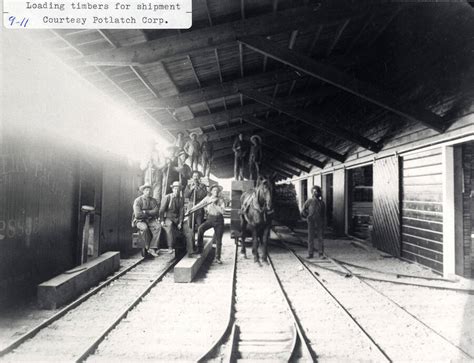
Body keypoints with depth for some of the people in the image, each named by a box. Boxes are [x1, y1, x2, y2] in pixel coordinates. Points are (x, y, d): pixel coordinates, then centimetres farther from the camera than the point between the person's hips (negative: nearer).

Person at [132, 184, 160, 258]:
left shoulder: (153, 200, 7)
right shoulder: (138, 200, -5)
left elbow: (155, 211, -6)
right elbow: (138, 214, -16)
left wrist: (145, 212, -15)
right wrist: (149, 213, -8)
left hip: (151, 220, 3)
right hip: (140, 221, -3)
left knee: (157, 227, -26)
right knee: (145, 228, -35)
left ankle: (152, 248, -27)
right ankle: (147, 248, -18)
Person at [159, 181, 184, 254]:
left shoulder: (181, 199, 7)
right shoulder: (167, 197, -3)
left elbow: (181, 211, 4)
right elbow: (162, 210, -3)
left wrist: (180, 222, -6)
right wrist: (162, 221, -12)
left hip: (176, 218, 4)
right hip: (167, 217, -4)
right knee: (169, 225, -35)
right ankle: (170, 247, -35)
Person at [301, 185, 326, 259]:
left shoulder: (322, 203, 5)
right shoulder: (309, 201, 3)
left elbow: (324, 215, 7)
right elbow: (303, 212, 9)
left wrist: (323, 225, 3)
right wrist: (307, 217, 1)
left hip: (319, 224, 1)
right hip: (311, 223, 0)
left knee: (320, 239, 3)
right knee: (310, 239, 2)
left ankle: (321, 253, 12)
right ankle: (310, 254, 8)